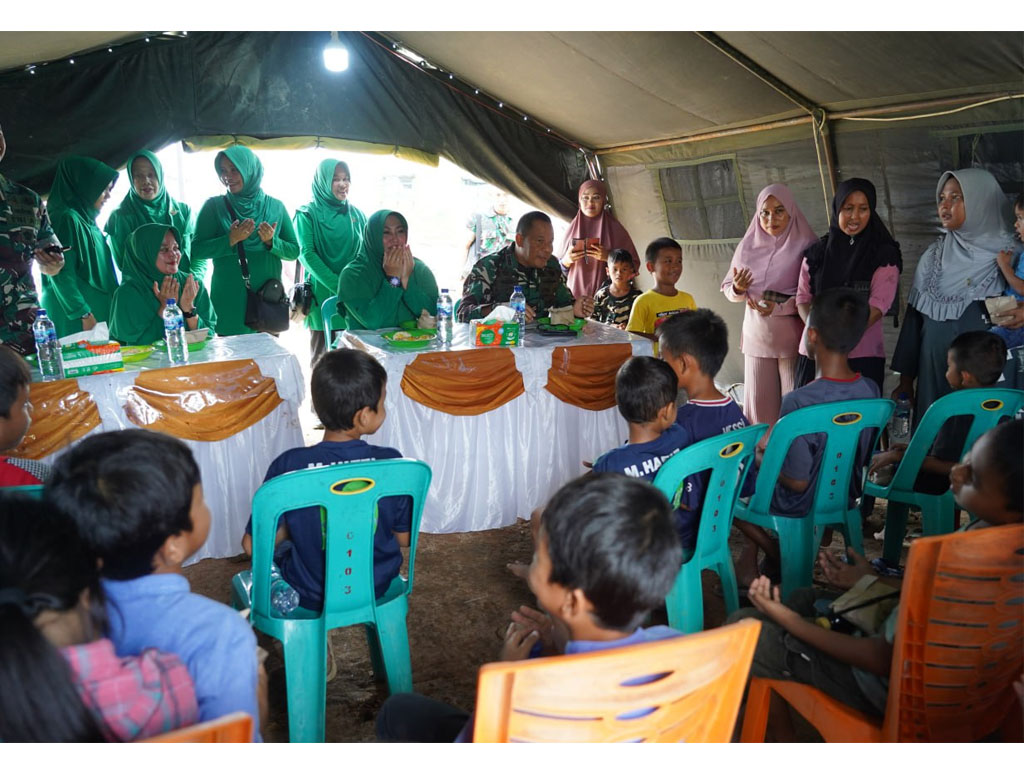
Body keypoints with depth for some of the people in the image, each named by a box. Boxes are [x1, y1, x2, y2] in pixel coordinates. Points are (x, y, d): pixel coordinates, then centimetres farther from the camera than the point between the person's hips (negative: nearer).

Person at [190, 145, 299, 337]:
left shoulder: (276, 206, 4)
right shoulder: (214, 206, 0)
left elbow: (294, 252, 6)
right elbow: (196, 251, -5)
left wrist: (272, 241, -12)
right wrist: (230, 240, -18)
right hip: (229, 302, -2)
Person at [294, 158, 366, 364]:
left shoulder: (356, 214, 13)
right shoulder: (308, 214, 0)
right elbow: (306, 254, -9)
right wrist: (338, 285, -18)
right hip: (323, 294, -3)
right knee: (322, 358, -1)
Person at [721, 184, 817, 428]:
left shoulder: (805, 246, -5)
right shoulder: (748, 246, 5)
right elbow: (728, 290, 10)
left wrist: (779, 308, -21)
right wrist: (737, 289, -12)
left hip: (793, 337, -3)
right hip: (757, 336, 3)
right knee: (759, 401, 3)